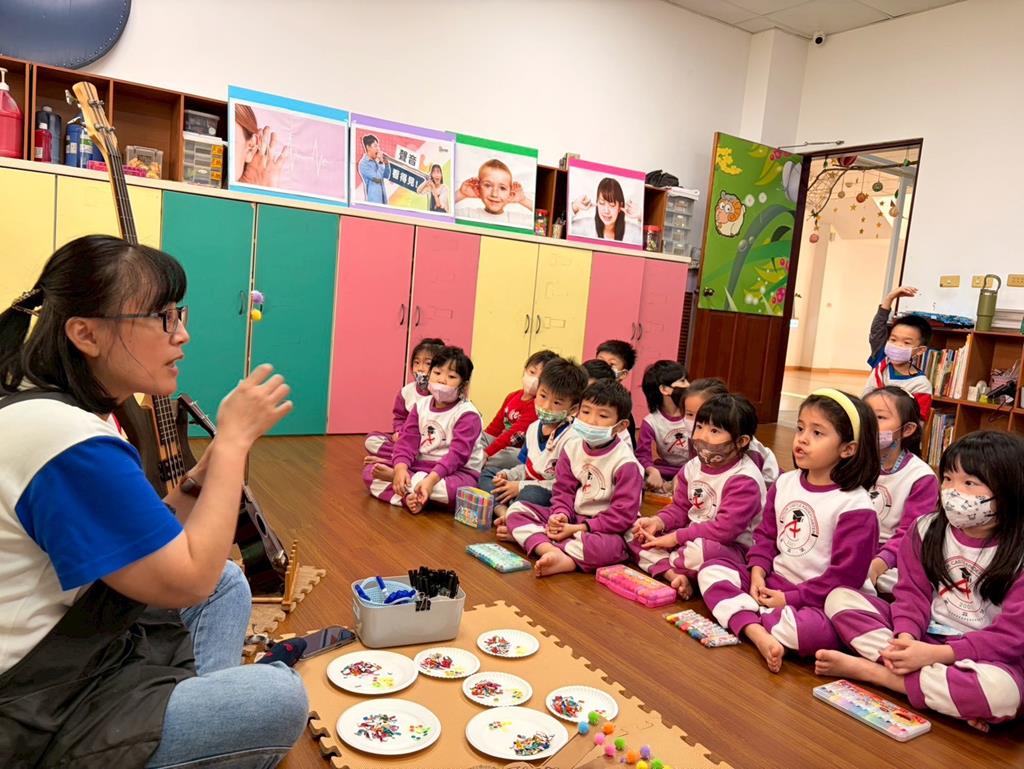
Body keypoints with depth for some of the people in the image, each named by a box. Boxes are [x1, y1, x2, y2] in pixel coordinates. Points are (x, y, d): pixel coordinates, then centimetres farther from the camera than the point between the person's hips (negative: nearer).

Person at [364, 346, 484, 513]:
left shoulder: (467, 414, -12)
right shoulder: (421, 406, 6)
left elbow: (458, 454, -22)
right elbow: (407, 440, -2)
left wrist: (431, 479, -35)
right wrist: (401, 467, -23)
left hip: (457, 472, -5)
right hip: (420, 466, 5)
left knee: (456, 489, -41)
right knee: (369, 472, -8)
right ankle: (409, 497, -30)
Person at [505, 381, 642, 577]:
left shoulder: (625, 462, -15)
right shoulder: (572, 448, 1)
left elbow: (623, 514, -17)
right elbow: (563, 490, 5)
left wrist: (579, 528, -20)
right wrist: (561, 514, -18)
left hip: (605, 527, -5)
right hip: (571, 517, 6)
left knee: (608, 546, -41)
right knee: (517, 510, -8)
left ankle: (536, 541, -33)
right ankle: (552, 552, -33)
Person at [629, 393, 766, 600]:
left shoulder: (745, 479, -20)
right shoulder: (693, 467, 5)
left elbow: (726, 529, -25)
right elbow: (680, 509, 11)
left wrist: (676, 537, -22)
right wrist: (658, 522, -11)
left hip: (730, 547, -8)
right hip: (690, 536, 8)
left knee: (702, 550, -41)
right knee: (635, 533, -5)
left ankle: (657, 565, -11)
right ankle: (674, 576, -24)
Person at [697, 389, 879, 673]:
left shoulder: (855, 506, -15)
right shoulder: (784, 483, 5)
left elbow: (846, 575, -16)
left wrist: (790, 598, -16)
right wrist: (758, 572, -6)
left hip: (816, 600, -6)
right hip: (771, 583, 7)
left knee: (816, 630, -38)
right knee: (711, 569, -9)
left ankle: (738, 618, -18)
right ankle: (757, 634, -29)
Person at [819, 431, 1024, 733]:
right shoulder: (927, 529, 0)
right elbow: (913, 592, -2)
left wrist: (934, 654, -26)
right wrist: (905, 637, -23)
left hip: (984, 656, -4)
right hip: (921, 636, 4)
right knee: (840, 597, -13)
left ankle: (867, 669, -24)